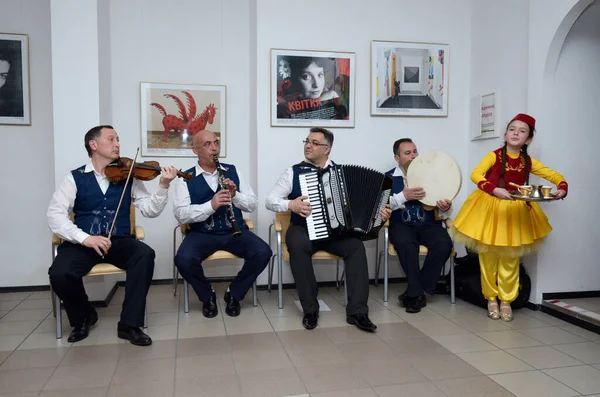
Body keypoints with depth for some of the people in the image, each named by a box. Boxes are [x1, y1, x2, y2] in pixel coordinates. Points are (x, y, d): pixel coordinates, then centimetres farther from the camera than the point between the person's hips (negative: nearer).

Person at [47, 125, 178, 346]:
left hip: (120, 241, 1)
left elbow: (150, 210, 2)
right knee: (59, 274, -28)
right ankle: (83, 316, 6)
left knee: (145, 254, -29)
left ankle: (129, 324, -16)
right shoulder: (75, 178, 4)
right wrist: (84, 237, -22)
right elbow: (55, 214, -7)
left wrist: (163, 186, -17)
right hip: (82, 242, -1)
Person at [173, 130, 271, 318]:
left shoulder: (233, 171, 9)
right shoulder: (186, 179, -1)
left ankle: (234, 293, 4)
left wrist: (235, 195, -14)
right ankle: (207, 296, 2)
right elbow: (181, 215, -12)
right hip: (201, 234, -2)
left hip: (235, 231, 2)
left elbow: (252, 204, 6)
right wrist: (211, 205, -26)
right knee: (183, 260, -31)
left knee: (263, 253, -22)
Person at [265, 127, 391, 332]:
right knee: (298, 246, -34)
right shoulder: (294, 172, 3)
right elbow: (270, 200, 0)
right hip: (303, 229, -1)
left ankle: (357, 311, -21)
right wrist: (290, 205, -18)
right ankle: (310, 309, -20)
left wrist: (379, 211, -10)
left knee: (356, 246, -27)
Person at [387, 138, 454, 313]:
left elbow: (442, 214, 6)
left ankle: (414, 293, -14)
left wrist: (445, 209, -19)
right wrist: (403, 196, -21)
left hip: (428, 224, 2)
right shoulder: (388, 178, 5)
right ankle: (417, 293, -16)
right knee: (407, 245, -35)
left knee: (444, 244, -28)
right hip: (401, 224, -2)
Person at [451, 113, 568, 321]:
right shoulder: (494, 156, -10)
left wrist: (562, 188, -16)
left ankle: (506, 300, 24)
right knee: (488, 258, 6)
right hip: (489, 209, -3)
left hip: (515, 212, 3)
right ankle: (491, 298, 23)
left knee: (510, 260, 8)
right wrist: (495, 190, -38)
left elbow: (555, 175, 5)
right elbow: (475, 174, -25)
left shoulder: (529, 162, 0)